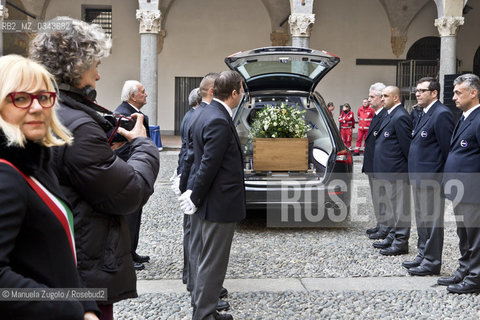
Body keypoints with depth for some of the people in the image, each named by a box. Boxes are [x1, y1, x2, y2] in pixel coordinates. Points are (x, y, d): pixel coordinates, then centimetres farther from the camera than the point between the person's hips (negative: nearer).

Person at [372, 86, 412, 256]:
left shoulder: (400, 117, -17)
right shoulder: (390, 115, 14)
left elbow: (406, 145, -18)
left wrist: (410, 168, -13)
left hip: (397, 171, -10)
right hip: (389, 171, 10)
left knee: (400, 208, 0)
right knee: (391, 206, 19)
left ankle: (401, 242, 8)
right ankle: (392, 237, 31)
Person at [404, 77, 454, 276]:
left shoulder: (442, 114, -14)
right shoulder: (423, 114, 15)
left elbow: (447, 149, -16)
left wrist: (439, 176, -16)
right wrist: (414, 174, 16)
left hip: (431, 179, -10)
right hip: (419, 178, 10)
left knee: (432, 220, 0)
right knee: (421, 218, 18)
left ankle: (432, 262, 10)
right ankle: (423, 255, 30)